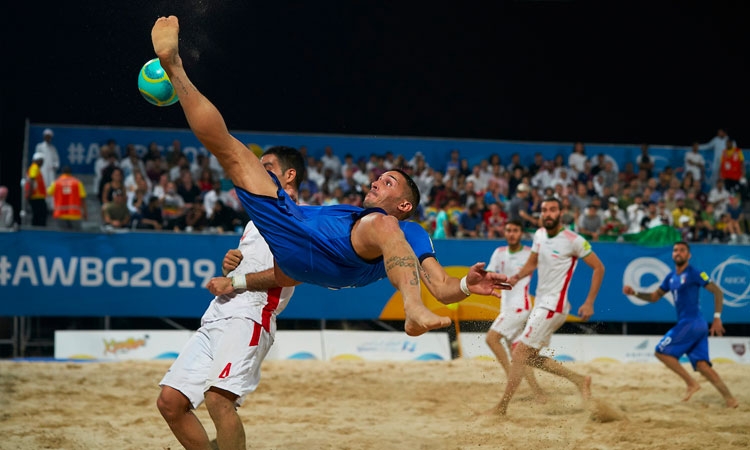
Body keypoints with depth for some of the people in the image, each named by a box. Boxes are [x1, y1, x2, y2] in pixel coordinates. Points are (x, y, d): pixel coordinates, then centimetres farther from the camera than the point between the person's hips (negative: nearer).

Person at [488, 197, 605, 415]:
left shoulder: (573, 240, -14)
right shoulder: (539, 235, 7)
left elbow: (598, 267, -8)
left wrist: (589, 303, -12)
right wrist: (518, 277, 0)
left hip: (554, 305, -9)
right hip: (540, 303, 9)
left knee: (520, 353, -12)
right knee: (530, 356, 13)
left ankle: (501, 408, -7)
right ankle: (579, 380, 21)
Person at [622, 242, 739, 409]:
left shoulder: (694, 274, -6)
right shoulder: (671, 277, 18)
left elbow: (717, 292, -7)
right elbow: (654, 296, 26)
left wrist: (717, 317, -12)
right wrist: (634, 293, 12)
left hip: (691, 324, -8)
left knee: (661, 351, -7)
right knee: (702, 365, -1)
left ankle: (691, 383, -4)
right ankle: (730, 399, -5)